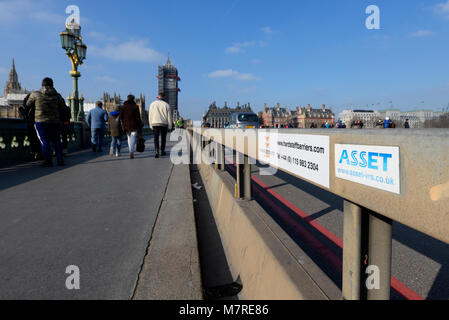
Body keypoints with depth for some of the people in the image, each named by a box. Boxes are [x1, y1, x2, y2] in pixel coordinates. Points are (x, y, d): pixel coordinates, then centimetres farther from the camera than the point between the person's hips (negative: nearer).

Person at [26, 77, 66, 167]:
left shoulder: (35, 94, -1)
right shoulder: (57, 95, 4)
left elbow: (28, 104, 11)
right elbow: (63, 107, 8)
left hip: (41, 121, -2)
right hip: (55, 121, 3)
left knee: (44, 141, 0)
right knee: (56, 141, 9)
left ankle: (48, 161, -3)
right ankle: (60, 160, 8)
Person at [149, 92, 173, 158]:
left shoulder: (153, 104, 4)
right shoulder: (166, 105, -2)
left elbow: (150, 115, 6)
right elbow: (169, 116, -1)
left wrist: (151, 125, 12)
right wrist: (169, 126, 4)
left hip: (155, 124, 1)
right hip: (164, 124, 0)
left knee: (156, 138, -1)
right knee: (163, 138, 13)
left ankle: (157, 152, -17)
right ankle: (163, 151, 23)